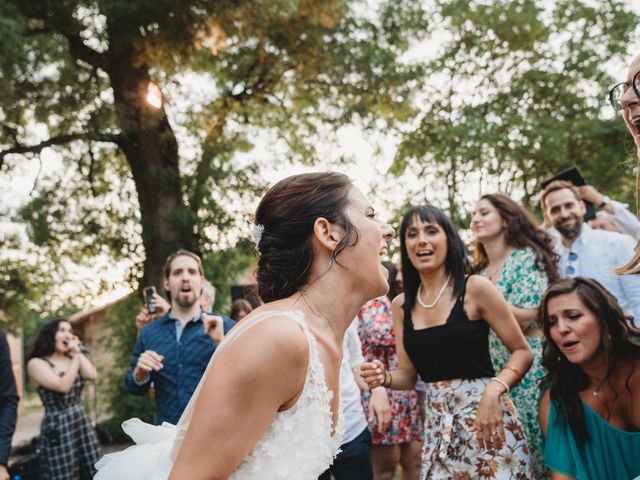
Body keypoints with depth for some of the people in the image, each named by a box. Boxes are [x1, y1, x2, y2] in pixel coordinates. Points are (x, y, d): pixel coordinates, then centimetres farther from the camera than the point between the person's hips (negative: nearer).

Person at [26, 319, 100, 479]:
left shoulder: (71, 360, 12)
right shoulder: (36, 363, -6)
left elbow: (92, 375, -7)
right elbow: (63, 386, -19)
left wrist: (78, 352, 1)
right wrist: (76, 357, -10)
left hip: (82, 422, 6)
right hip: (58, 428, -6)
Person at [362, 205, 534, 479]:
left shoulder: (475, 288, -8)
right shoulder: (401, 304, 4)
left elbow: (522, 352, -5)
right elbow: (408, 374, 11)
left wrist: (494, 389, -21)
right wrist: (385, 377, -10)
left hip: (484, 413, -4)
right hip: (437, 422, 4)